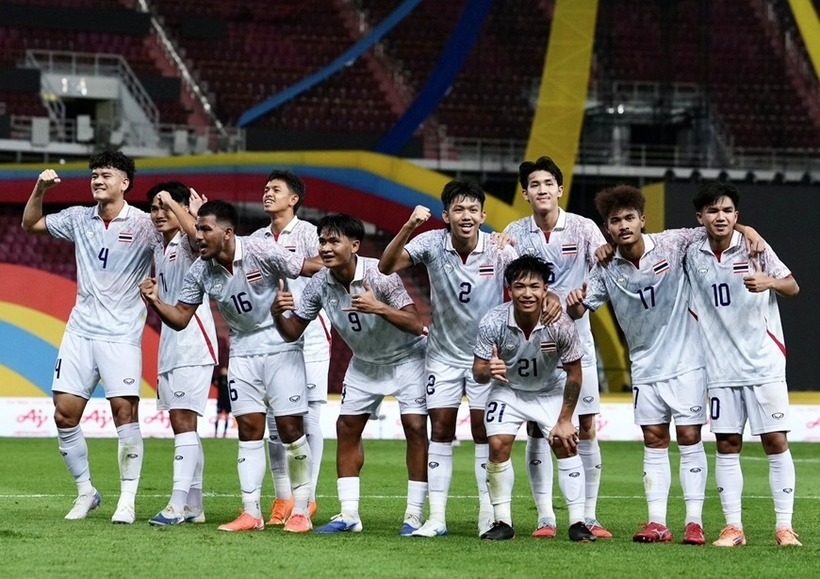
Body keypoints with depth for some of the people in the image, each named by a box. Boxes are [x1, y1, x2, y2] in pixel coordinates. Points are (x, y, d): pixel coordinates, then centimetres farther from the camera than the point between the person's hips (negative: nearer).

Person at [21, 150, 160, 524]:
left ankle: (127, 501, -3)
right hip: (80, 331, 5)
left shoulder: (142, 224, -6)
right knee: (64, 413, 1)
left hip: (121, 335, -5)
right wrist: (40, 190, 1)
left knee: (125, 413, -11)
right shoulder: (79, 219, 9)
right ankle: (85, 492, 16)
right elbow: (31, 224, 18)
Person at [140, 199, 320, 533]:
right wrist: (154, 302, -17)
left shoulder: (261, 252, -18)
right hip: (242, 352, 4)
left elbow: (312, 270, -11)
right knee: (249, 429, 0)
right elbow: (180, 318, -1)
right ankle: (251, 514, 2)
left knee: (290, 428, -5)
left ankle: (300, 511, 4)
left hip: (280, 347, -4)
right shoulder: (200, 271, -5)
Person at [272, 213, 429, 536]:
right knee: (347, 427, 0)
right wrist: (277, 313, -28)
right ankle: (349, 515, 5)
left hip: (406, 356, -6)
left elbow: (416, 325, -32)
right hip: (365, 362, 6)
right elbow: (293, 332, -6)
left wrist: (379, 308, -47)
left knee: (415, 425, -16)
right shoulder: (320, 284, -14)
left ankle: (414, 515, -11)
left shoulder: (379, 275, -29)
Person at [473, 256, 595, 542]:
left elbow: (574, 374, -15)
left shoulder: (560, 325, -29)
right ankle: (503, 522, -3)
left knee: (565, 444, -13)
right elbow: (477, 372, -19)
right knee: (498, 446, -15)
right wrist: (488, 371, -44)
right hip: (507, 389, 0)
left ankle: (577, 522, -7)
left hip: (551, 390, 0)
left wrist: (565, 420, -12)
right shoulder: (493, 322, -28)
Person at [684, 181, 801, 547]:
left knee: (775, 441, -4)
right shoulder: (693, 256, 4)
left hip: (764, 363, -3)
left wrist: (769, 282, -22)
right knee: (726, 444, 2)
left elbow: (792, 287, -3)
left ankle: (784, 527, -1)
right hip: (721, 367, 3)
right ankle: (733, 527, 7)